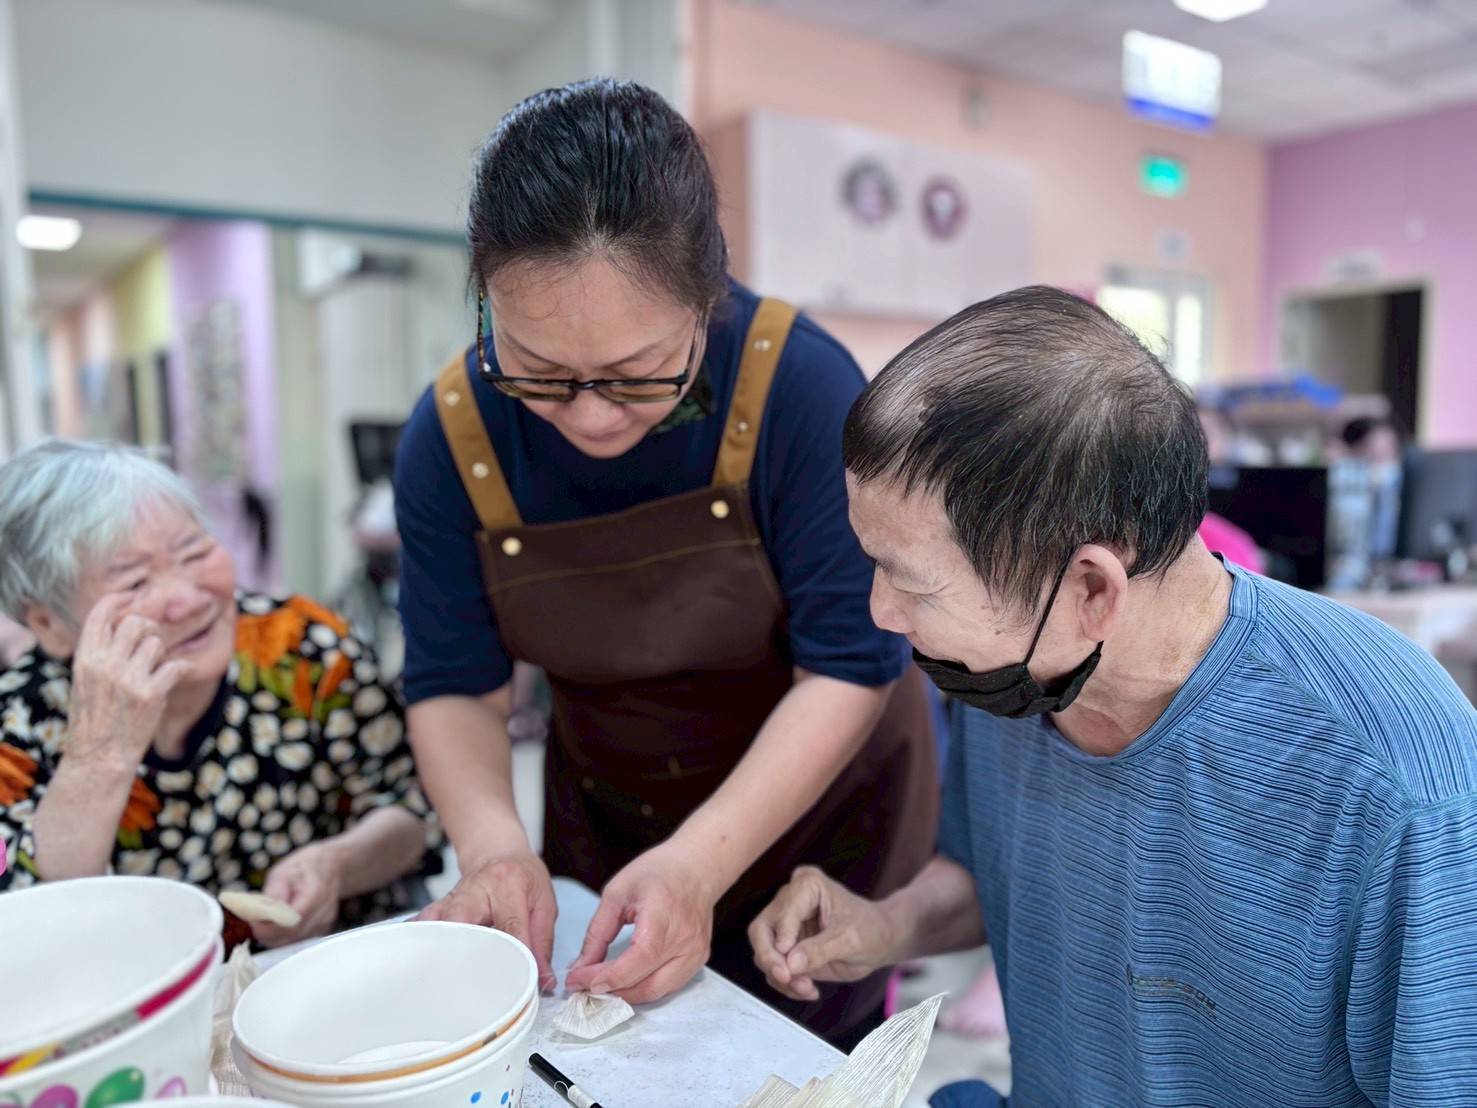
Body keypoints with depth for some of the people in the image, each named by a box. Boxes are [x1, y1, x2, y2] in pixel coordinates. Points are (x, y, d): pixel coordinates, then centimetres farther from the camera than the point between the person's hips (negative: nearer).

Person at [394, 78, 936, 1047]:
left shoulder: (800, 384, -28)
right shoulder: (451, 437, -18)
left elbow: (850, 665, -25)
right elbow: (453, 686, -10)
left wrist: (698, 862, -33)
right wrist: (491, 842, -27)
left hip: (820, 799, -3)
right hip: (604, 817, 4)